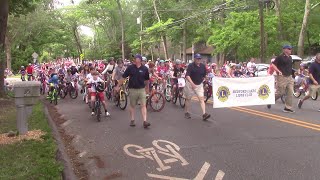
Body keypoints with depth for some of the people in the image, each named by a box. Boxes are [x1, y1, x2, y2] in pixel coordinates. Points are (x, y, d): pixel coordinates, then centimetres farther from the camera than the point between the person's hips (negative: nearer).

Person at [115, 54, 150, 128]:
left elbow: (147, 80, 11)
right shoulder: (130, 67, -5)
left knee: (143, 105, -5)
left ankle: (145, 121, -6)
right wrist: (118, 86, 1)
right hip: (133, 89, 0)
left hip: (142, 89, 0)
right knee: (132, 105, 11)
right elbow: (123, 77, 1)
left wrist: (147, 88, 20)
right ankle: (132, 120, 23)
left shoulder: (144, 69, -2)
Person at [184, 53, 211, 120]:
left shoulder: (203, 66, 0)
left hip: (199, 85, 3)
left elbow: (204, 75, 15)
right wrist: (192, 83, -37)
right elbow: (187, 75, -25)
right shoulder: (190, 66, -14)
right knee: (188, 99, 9)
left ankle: (204, 114, -15)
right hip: (190, 84, -3)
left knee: (201, 99, -9)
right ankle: (186, 112, 25)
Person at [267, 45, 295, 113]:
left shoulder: (290, 57, 15)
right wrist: (278, 71, -23)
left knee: (290, 93, 1)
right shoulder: (280, 57, -9)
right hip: (282, 77, -7)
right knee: (280, 92, -3)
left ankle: (288, 108, 6)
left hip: (289, 77, 8)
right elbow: (273, 65, -13)